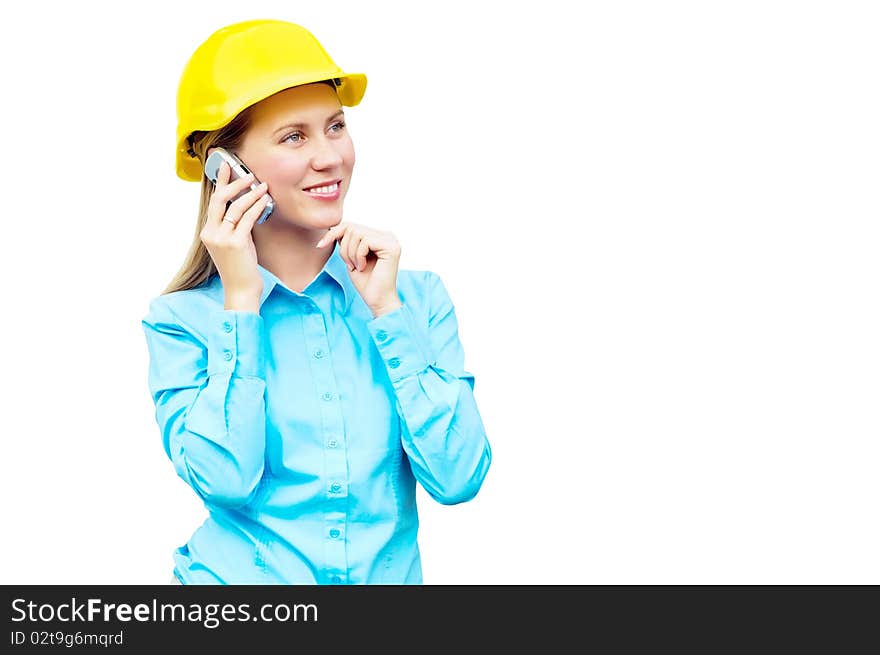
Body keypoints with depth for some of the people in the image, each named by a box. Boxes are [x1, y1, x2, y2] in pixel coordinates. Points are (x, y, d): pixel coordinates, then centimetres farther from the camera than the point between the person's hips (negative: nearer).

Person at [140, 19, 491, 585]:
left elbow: (458, 479, -6)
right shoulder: (182, 319, -1)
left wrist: (386, 309, -8)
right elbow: (224, 480, -14)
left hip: (390, 573, 1)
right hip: (238, 576, -1)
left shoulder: (418, 296, 2)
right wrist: (241, 302, -10)